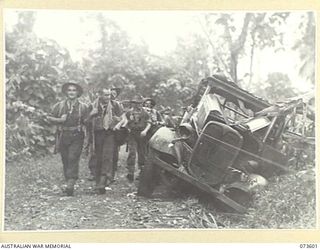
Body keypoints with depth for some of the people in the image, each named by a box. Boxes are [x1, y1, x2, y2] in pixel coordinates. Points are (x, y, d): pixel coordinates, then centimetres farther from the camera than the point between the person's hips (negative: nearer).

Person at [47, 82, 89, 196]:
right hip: (63, 136, 3)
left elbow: (87, 122, 6)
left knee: (73, 159, -13)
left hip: (76, 136, -2)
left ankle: (70, 185, -16)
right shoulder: (59, 105, 9)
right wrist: (59, 120, -5)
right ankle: (68, 181, 17)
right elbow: (49, 118, 11)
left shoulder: (83, 107, 6)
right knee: (65, 160, 6)